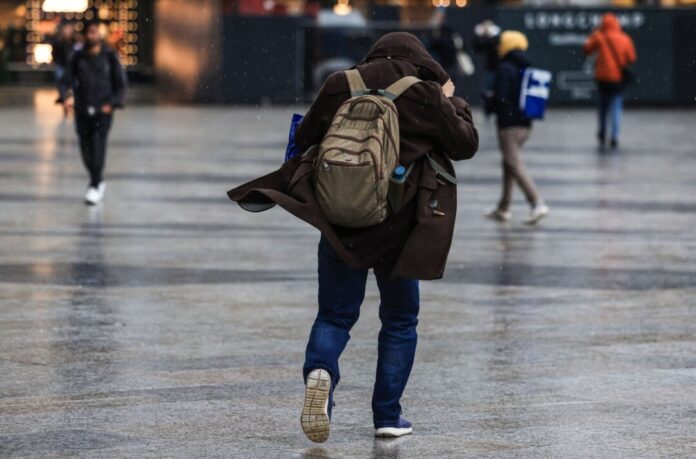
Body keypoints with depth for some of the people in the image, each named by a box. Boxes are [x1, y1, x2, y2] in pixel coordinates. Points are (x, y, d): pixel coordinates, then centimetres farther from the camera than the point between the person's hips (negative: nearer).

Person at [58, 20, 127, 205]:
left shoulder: (109, 56, 1)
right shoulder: (78, 57, 6)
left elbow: (120, 83, 3)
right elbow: (69, 79, 3)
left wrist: (112, 103, -9)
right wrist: (67, 97, -17)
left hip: (103, 109, -3)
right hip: (82, 109, 3)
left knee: (98, 145, -15)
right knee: (85, 147, 6)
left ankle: (95, 186, -14)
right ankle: (98, 181, 27)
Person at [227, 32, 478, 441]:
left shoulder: (341, 86, 2)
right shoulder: (425, 95, -5)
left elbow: (304, 138, 10)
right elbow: (466, 145, 4)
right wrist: (451, 103, 18)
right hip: (400, 224, -1)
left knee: (335, 314, 9)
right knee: (400, 319, 14)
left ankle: (320, 370, -23)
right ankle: (388, 415, 11)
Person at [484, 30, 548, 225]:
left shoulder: (504, 68, -13)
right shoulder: (529, 69, 10)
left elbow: (500, 98, -20)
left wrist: (489, 101, 2)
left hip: (509, 124, -8)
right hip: (525, 123, 8)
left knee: (515, 165, -9)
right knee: (508, 163, 20)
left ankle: (537, 203, -22)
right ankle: (503, 208, 26)